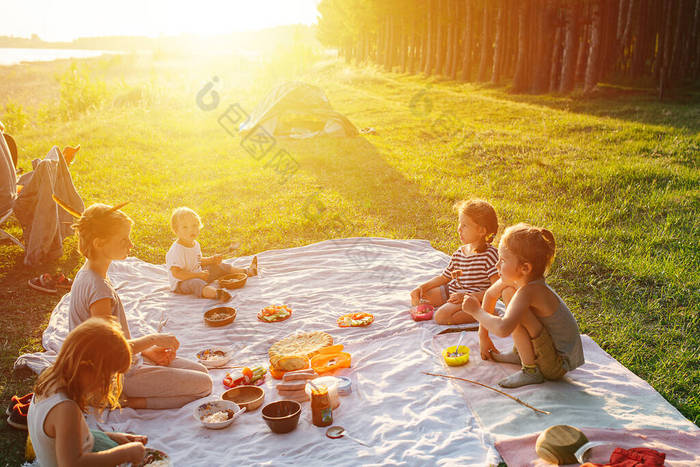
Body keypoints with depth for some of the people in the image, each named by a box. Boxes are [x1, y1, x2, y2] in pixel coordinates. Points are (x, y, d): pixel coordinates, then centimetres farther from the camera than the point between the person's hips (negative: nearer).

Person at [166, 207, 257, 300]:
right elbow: (176, 273, -30)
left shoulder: (195, 244, 6)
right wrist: (198, 274, -30)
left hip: (197, 276, 10)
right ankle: (217, 293, -72)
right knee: (195, 283, -41)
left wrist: (212, 259, 6)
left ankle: (247, 271, 26)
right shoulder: (177, 250, -24)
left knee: (218, 266, 13)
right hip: (181, 282, -10)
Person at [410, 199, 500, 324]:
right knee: (417, 298, 6)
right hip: (452, 291, 8)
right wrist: (422, 287, 0)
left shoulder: (490, 254, -17)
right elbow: (444, 277, 16)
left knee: (441, 316, -29)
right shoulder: (459, 253, 6)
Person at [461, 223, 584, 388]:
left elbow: (502, 329, -44)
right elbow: (490, 295, 12)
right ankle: (520, 354, 18)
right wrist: (483, 335, 15)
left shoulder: (529, 291, -31)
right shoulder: (515, 280, -7)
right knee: (508, 291, 8)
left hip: (559, 365, -9)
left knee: (517, 314, -28)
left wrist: (476, 311, -27)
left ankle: (531, 371, -12)